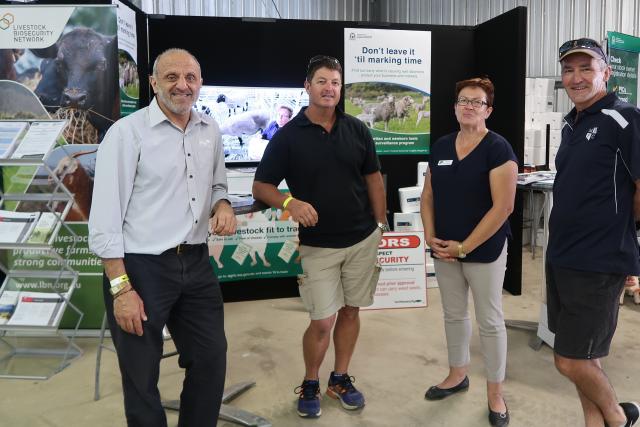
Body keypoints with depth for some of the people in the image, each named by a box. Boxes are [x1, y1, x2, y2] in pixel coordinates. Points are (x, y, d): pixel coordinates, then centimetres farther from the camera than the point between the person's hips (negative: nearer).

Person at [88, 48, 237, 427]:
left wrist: (223, 205, -3)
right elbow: (105, 218, -13)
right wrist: (121, 288, -16)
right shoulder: (127, 132, -11)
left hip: (196, 263, 6)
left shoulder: (210, 130, 7)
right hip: (141, 267, -5)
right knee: (141, 376, 12)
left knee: (212, 360, 16)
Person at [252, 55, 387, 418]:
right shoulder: (288, 136, -6)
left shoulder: (357, 130, 2)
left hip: (363, 239, 3)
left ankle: (341, 378, 33)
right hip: (317, 245, -3)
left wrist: (382, 226, 6)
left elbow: (373, 179, 9)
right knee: (322, 320, -1)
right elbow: (261, 187, -5)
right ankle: (310, 384, 25)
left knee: (350, 311, 13)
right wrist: (291, 203, -25)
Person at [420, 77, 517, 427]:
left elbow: (503, 207, -17)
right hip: (444, 250, 5)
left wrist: (464, 246, -16)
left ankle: (495, 393, 23)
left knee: (490, 321, 6)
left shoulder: (498, 149, -11)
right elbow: (428, 196, 11)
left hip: (484, 251, -5)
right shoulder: (440, 146, 7)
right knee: (453, 315, 17)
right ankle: (457, 375, 37)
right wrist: (430, 237, -3)